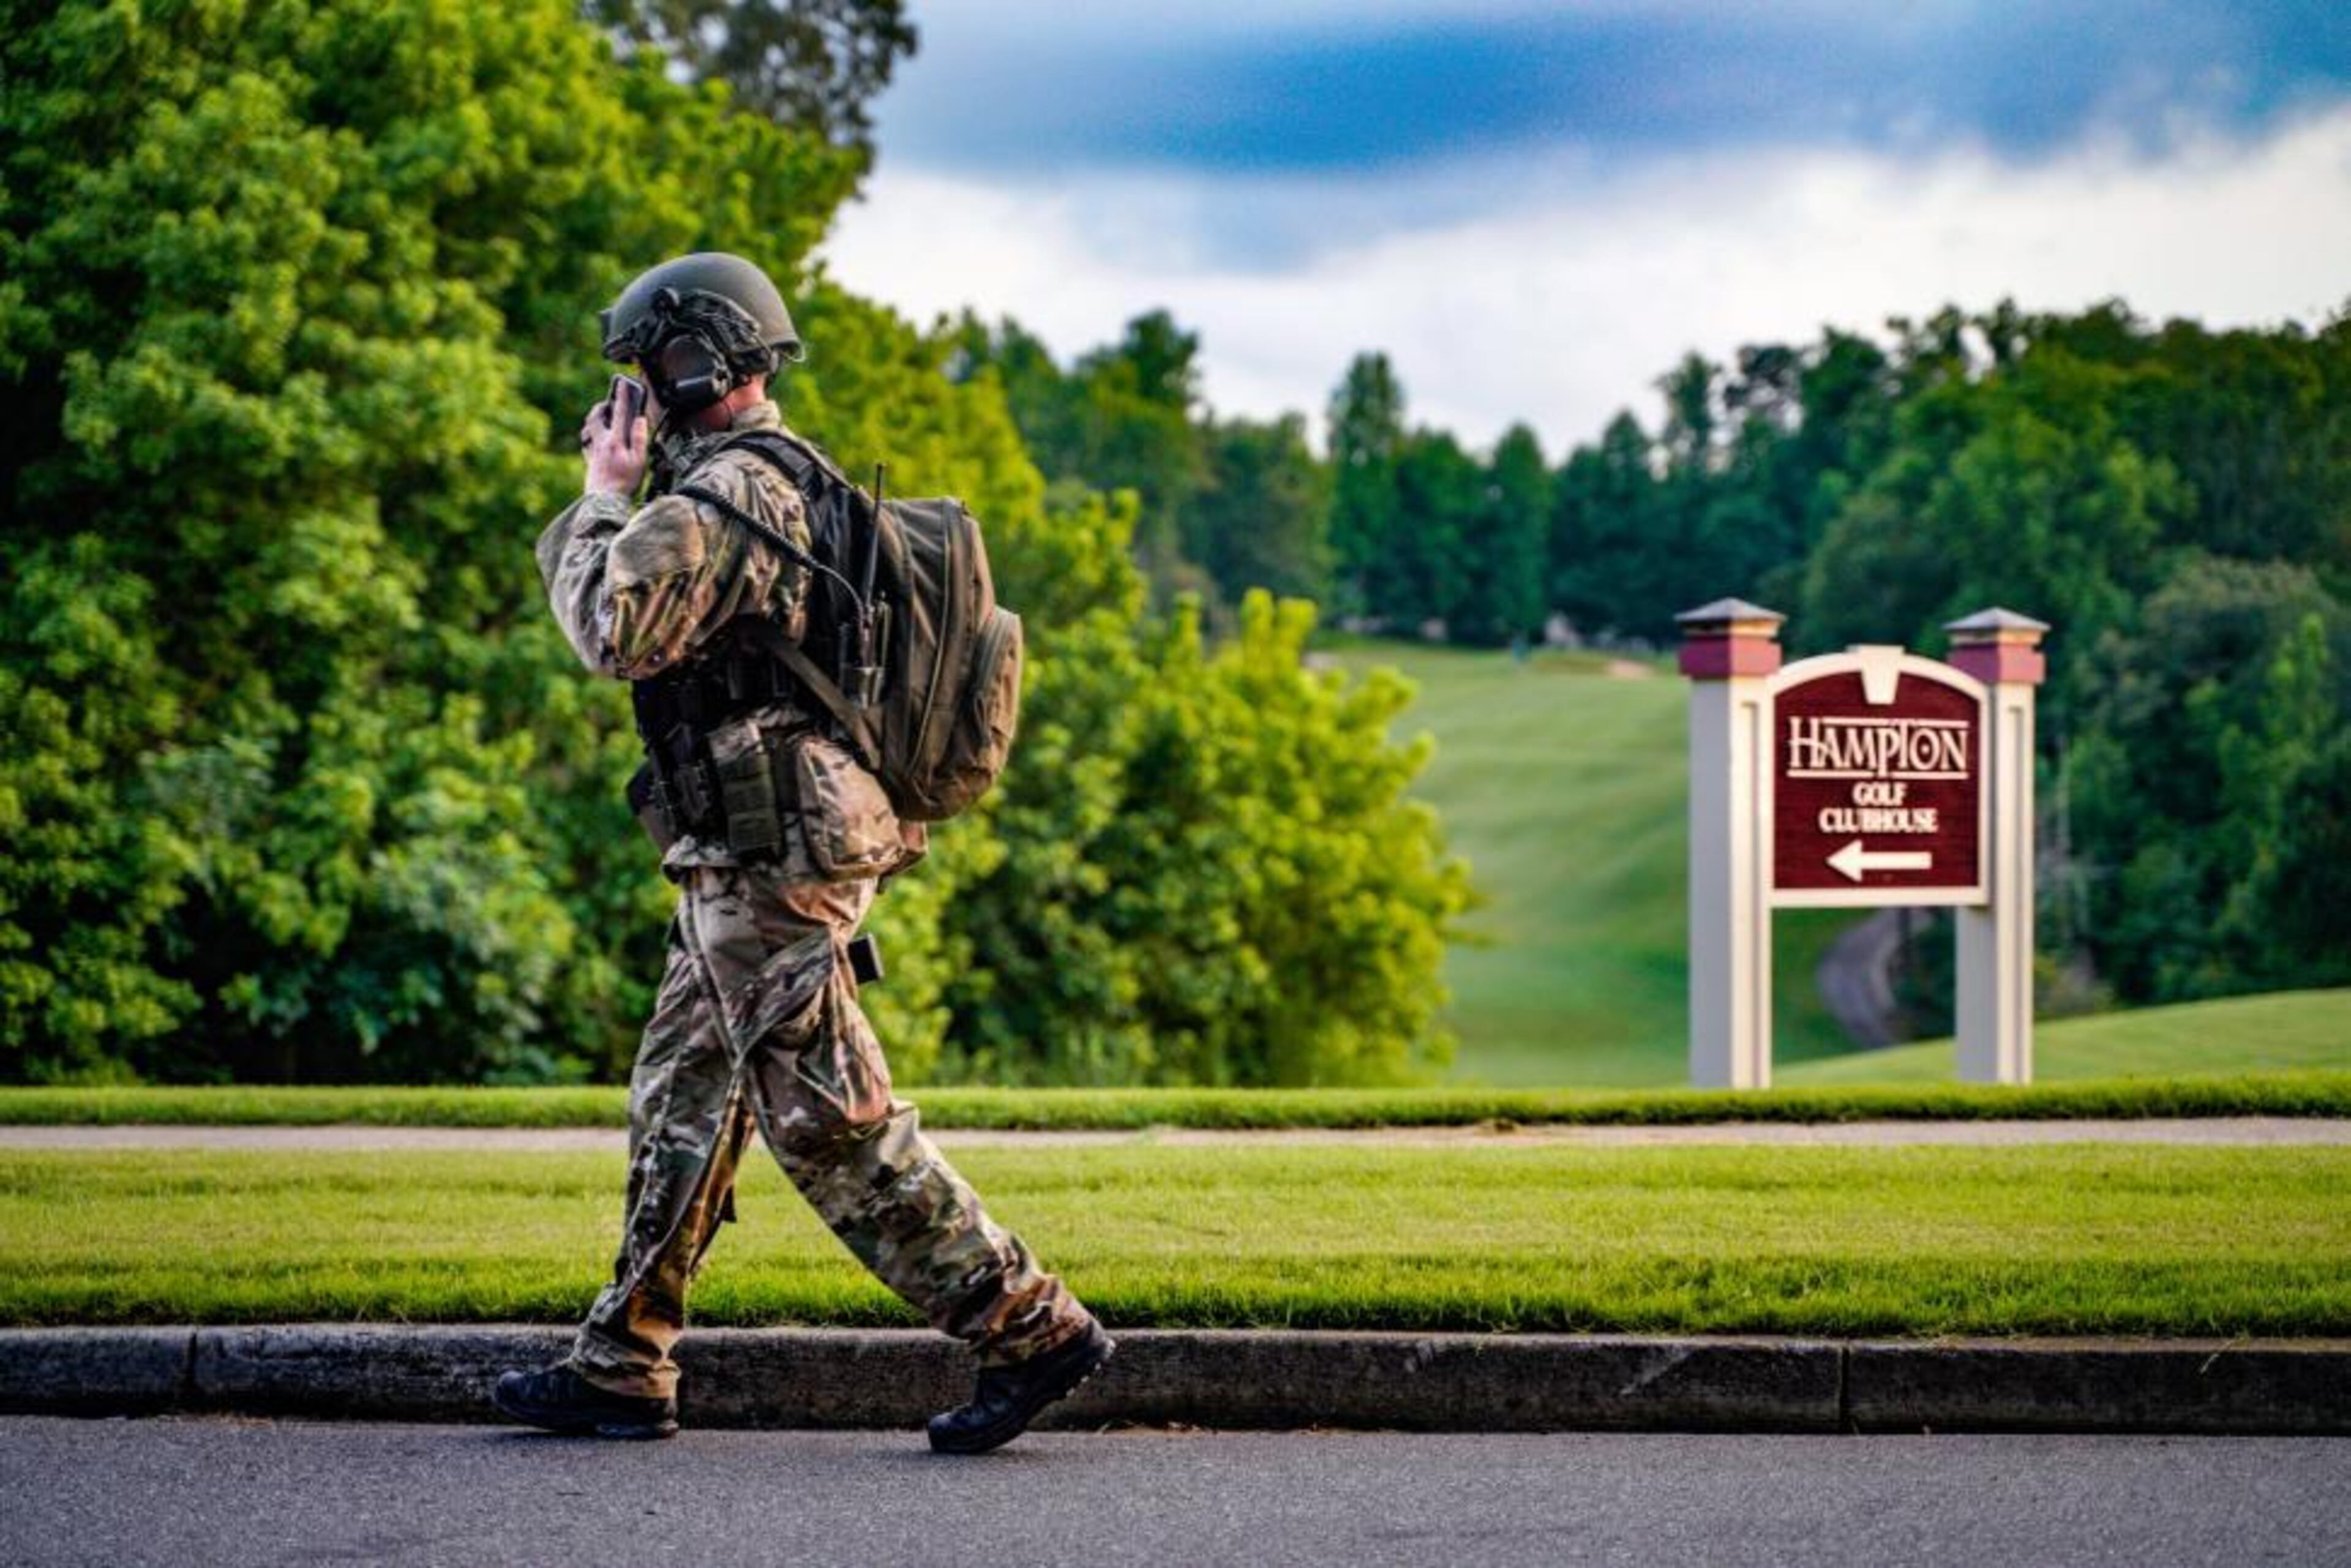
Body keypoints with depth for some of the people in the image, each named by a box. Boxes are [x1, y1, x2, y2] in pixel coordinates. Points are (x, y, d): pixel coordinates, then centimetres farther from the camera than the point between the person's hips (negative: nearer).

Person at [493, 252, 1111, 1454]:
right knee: (680, 1105, 14)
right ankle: (620, 1370, 20)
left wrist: (605, 496, -11)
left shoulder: (723, 496, -17)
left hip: (766, 860, -11)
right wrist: (618, 491, 18)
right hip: (757, 861, 11)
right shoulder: (786, 482, 16)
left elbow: (611, 629, -23)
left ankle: (1028, 1329, -6)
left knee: (832, 1126, -8)